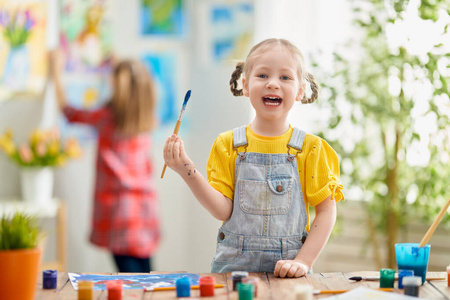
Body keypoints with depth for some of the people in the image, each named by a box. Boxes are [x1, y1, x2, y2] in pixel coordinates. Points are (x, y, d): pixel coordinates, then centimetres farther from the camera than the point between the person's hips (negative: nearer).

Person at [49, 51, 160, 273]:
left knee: (129, 273, -6)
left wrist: (56, 74, 19)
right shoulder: (146, 120, 3)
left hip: (120, 206, -5)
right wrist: (121, 69, 37)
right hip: (146, 203, 5)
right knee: (144, 273, 9)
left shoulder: (107, 117, -9)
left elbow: (69, 113, 6)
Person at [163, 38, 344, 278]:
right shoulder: (228, 144, 4)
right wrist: (188, 171, -16)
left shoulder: (311, 148, 1)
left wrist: (303, 262, -9)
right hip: (233, 266, 1)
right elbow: (223, 211, -4)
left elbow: (326, 211, 1)